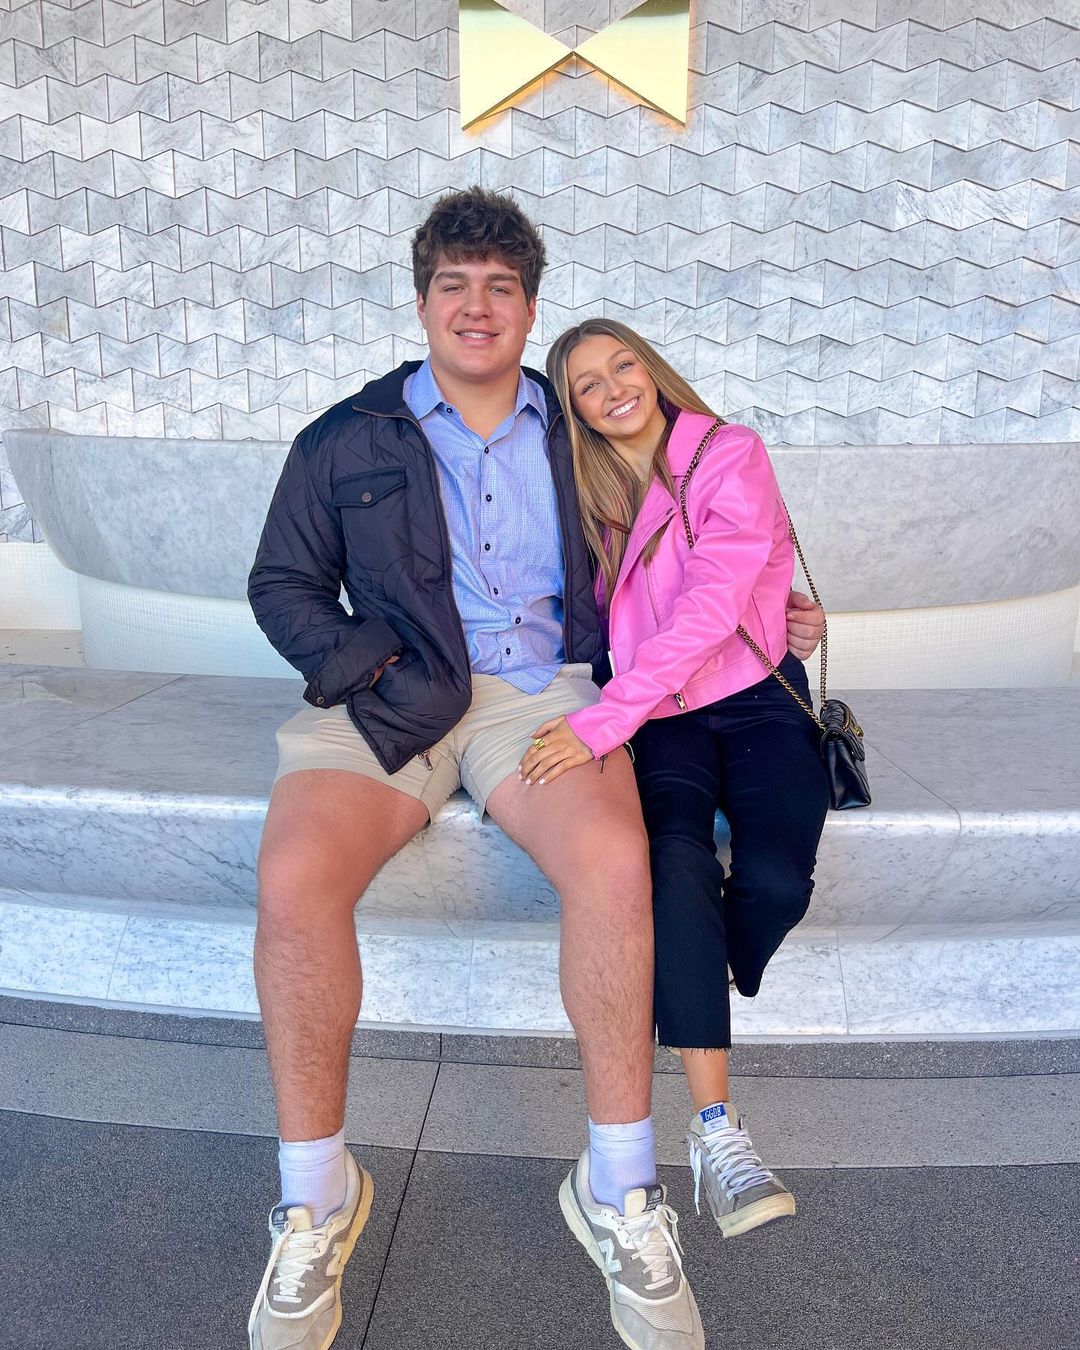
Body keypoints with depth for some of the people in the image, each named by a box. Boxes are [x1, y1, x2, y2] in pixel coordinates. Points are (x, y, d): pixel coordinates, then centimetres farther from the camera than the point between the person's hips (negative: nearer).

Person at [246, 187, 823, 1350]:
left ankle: (623, 1191, -10)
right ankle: (316, 1196, -5)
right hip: (386, 698, 0)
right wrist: (345, 657, -4)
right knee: (295, 876, -28)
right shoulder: (347, 441, 14)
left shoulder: (574, 436, 17)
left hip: (539, 688, 1)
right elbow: (280, 582, 15)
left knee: (615, 859, -30)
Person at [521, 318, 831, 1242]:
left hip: (757, 699, -2)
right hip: (658, 714, 2)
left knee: (775, 879, -27)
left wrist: (600, 722, -27)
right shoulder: (594, 492, 10)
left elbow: (709, 607, -20)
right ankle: (716, 1129, -23)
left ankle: (701, 1010, 6)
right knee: (677, 859, -28)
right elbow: (598, 618, 9)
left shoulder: (730, 455, -6)